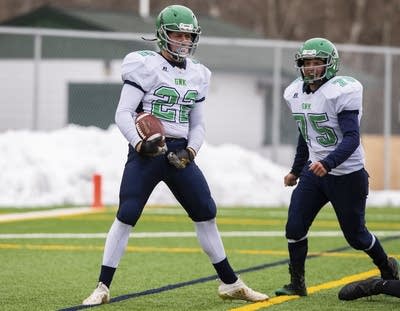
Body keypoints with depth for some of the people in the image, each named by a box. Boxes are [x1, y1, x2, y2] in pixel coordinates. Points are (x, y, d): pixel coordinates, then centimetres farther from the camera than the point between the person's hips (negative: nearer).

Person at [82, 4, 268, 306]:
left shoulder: (197, 75, 12)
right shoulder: (145, 66, -7)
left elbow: (198, 124, 16)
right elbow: (123, 113, -9)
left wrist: (190, 151, -3)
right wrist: (139, 143, -23)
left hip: (179, 153, 5)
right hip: (147, 151, -5)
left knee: (207, 214, 6)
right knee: (126, 216, -10)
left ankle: (230, 283, 17)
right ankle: (103, 287, -2)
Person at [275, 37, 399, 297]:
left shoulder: (340, 92, -19)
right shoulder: (297, 93, 3)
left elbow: (352, 139, -26)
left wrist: (328, 163, -40)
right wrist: (296, 171, 26)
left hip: (347, 175, -6)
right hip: (315, 171, 6)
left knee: (356, 236, 6)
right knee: (295, 228, -7)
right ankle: (297, 283, 5)